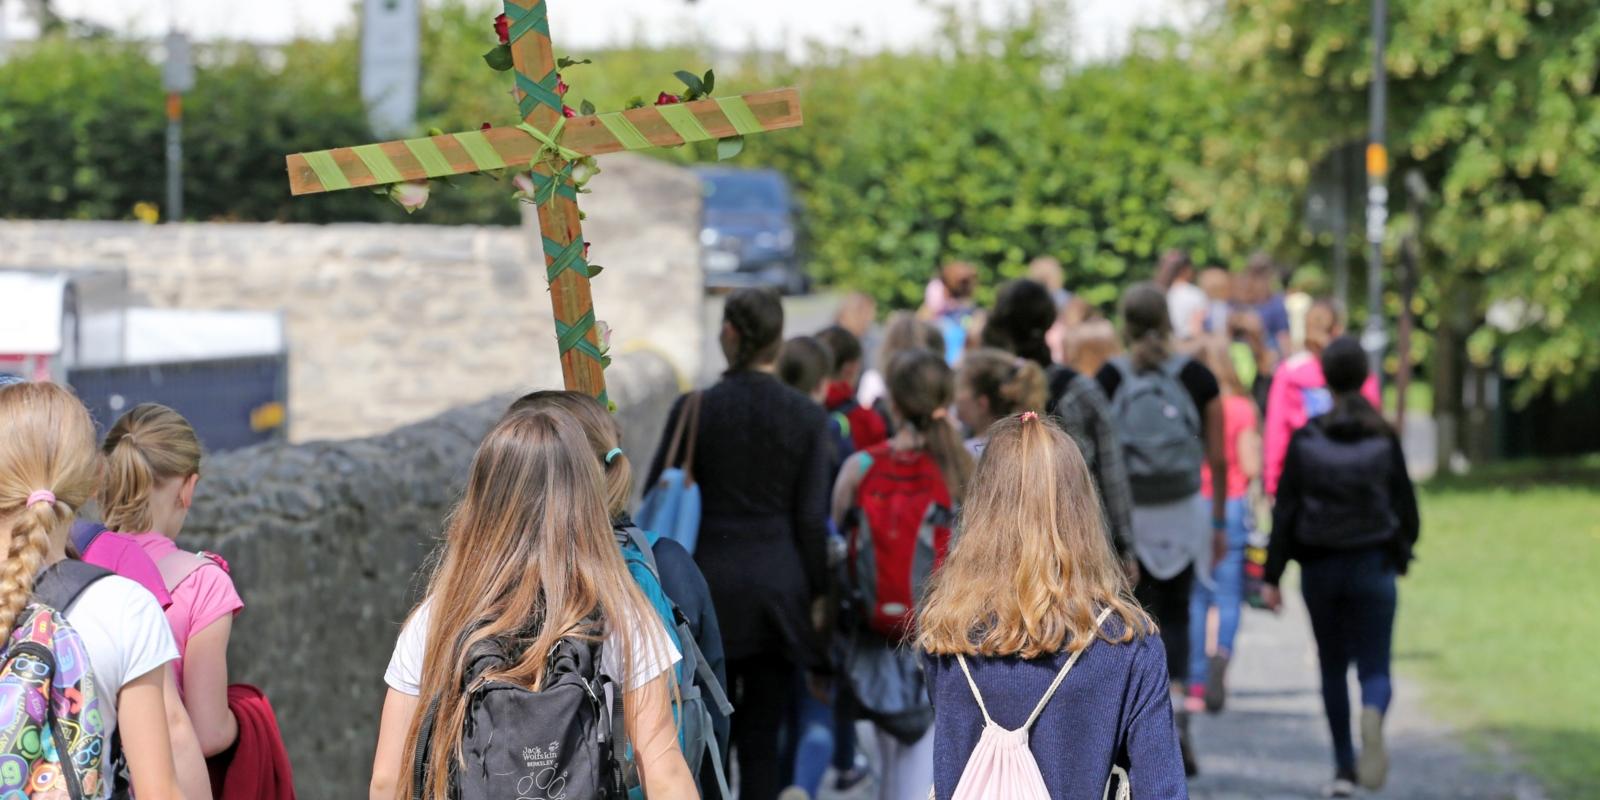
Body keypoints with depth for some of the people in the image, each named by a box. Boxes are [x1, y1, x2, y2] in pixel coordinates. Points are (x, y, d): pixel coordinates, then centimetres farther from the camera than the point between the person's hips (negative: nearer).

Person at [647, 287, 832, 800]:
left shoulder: (694, 410, -5)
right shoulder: (807, 417, -2)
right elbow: (811, 518, -3)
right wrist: (817, 596, 5)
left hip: (709, 585, -1)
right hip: (780, 588, 1)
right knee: (762, 741, 5)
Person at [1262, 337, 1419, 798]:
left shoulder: (1304, 440, -6)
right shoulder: (1385, 440, -5)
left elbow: (1285, 512, -7)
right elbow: (1405, 508, 0)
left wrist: (1272, 577, -3)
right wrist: (1402, 556, 19)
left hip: (1319, 568, 1)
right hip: (1373, 568, -1)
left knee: (1333, 668, 16)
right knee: (1374, 668, 1)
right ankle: (1373, 717, -34)